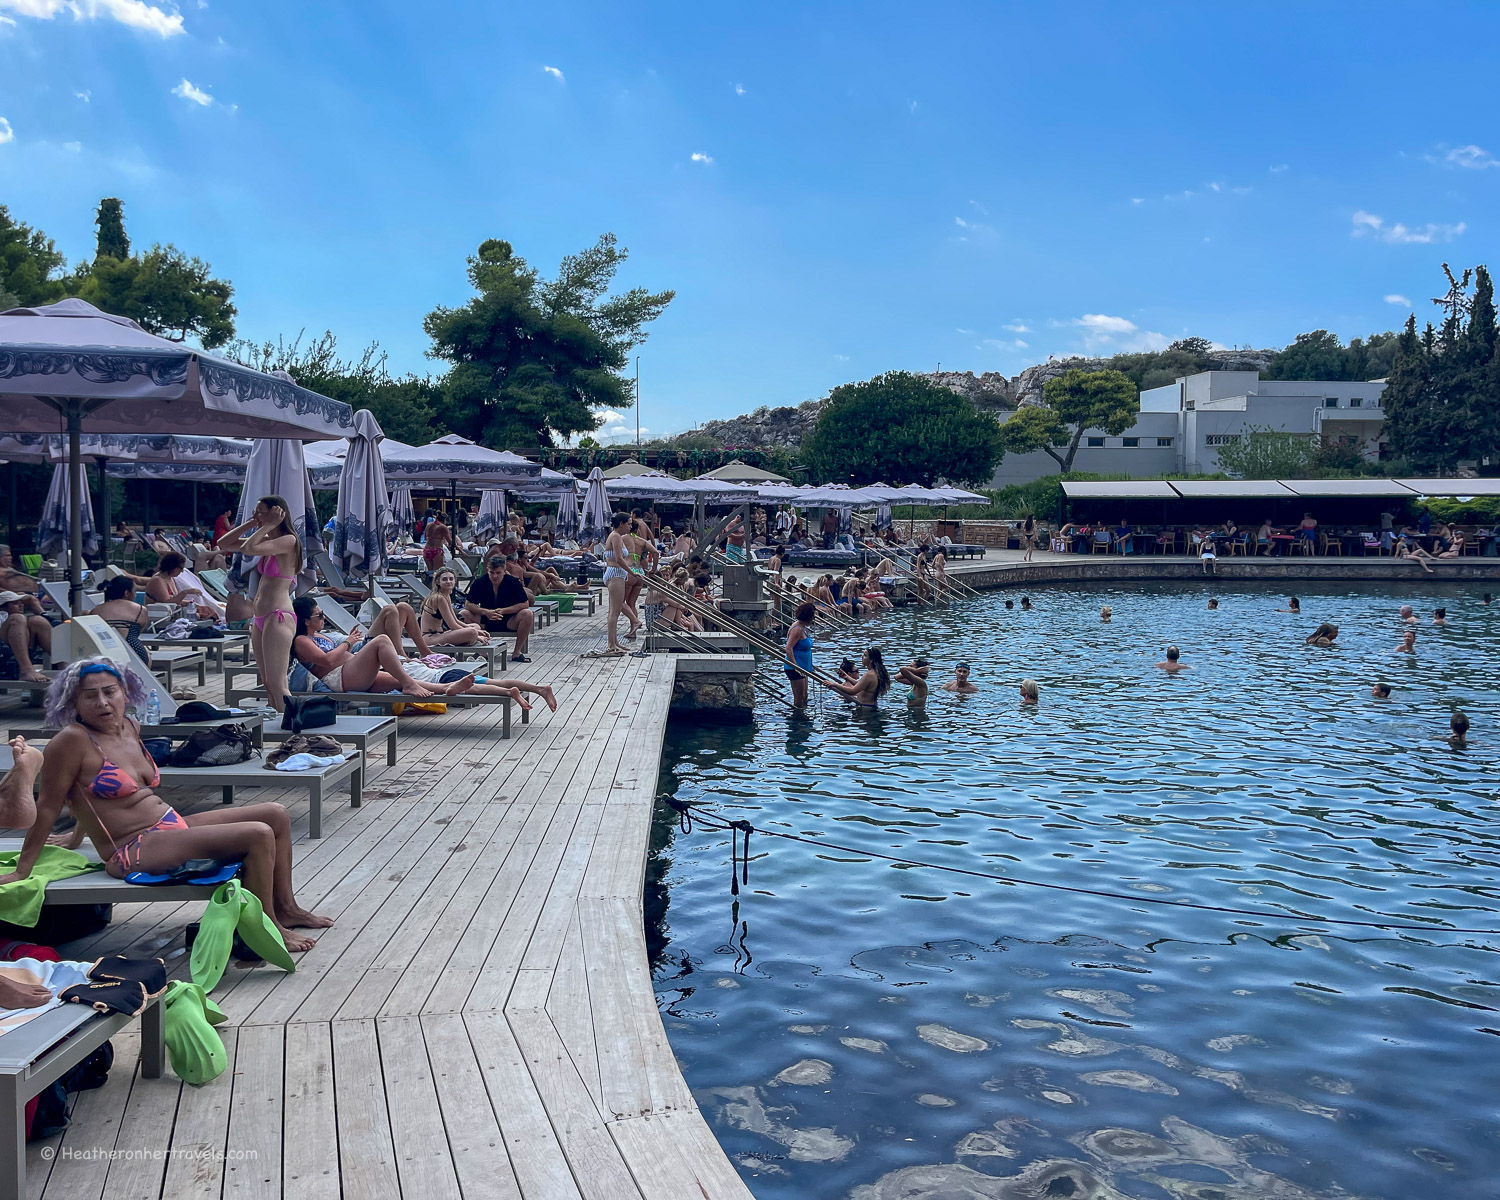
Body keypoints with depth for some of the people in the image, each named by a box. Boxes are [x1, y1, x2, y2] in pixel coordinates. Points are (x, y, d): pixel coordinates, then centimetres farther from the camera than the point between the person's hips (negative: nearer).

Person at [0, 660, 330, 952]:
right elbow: (48, 807, -10)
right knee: (258, 835, -23)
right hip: (135, 851, -9)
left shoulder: (130, 728, 9)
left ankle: (285, 908, 19)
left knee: (277, 815, 10)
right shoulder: (72, 741, -14)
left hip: (173, 825, 9)